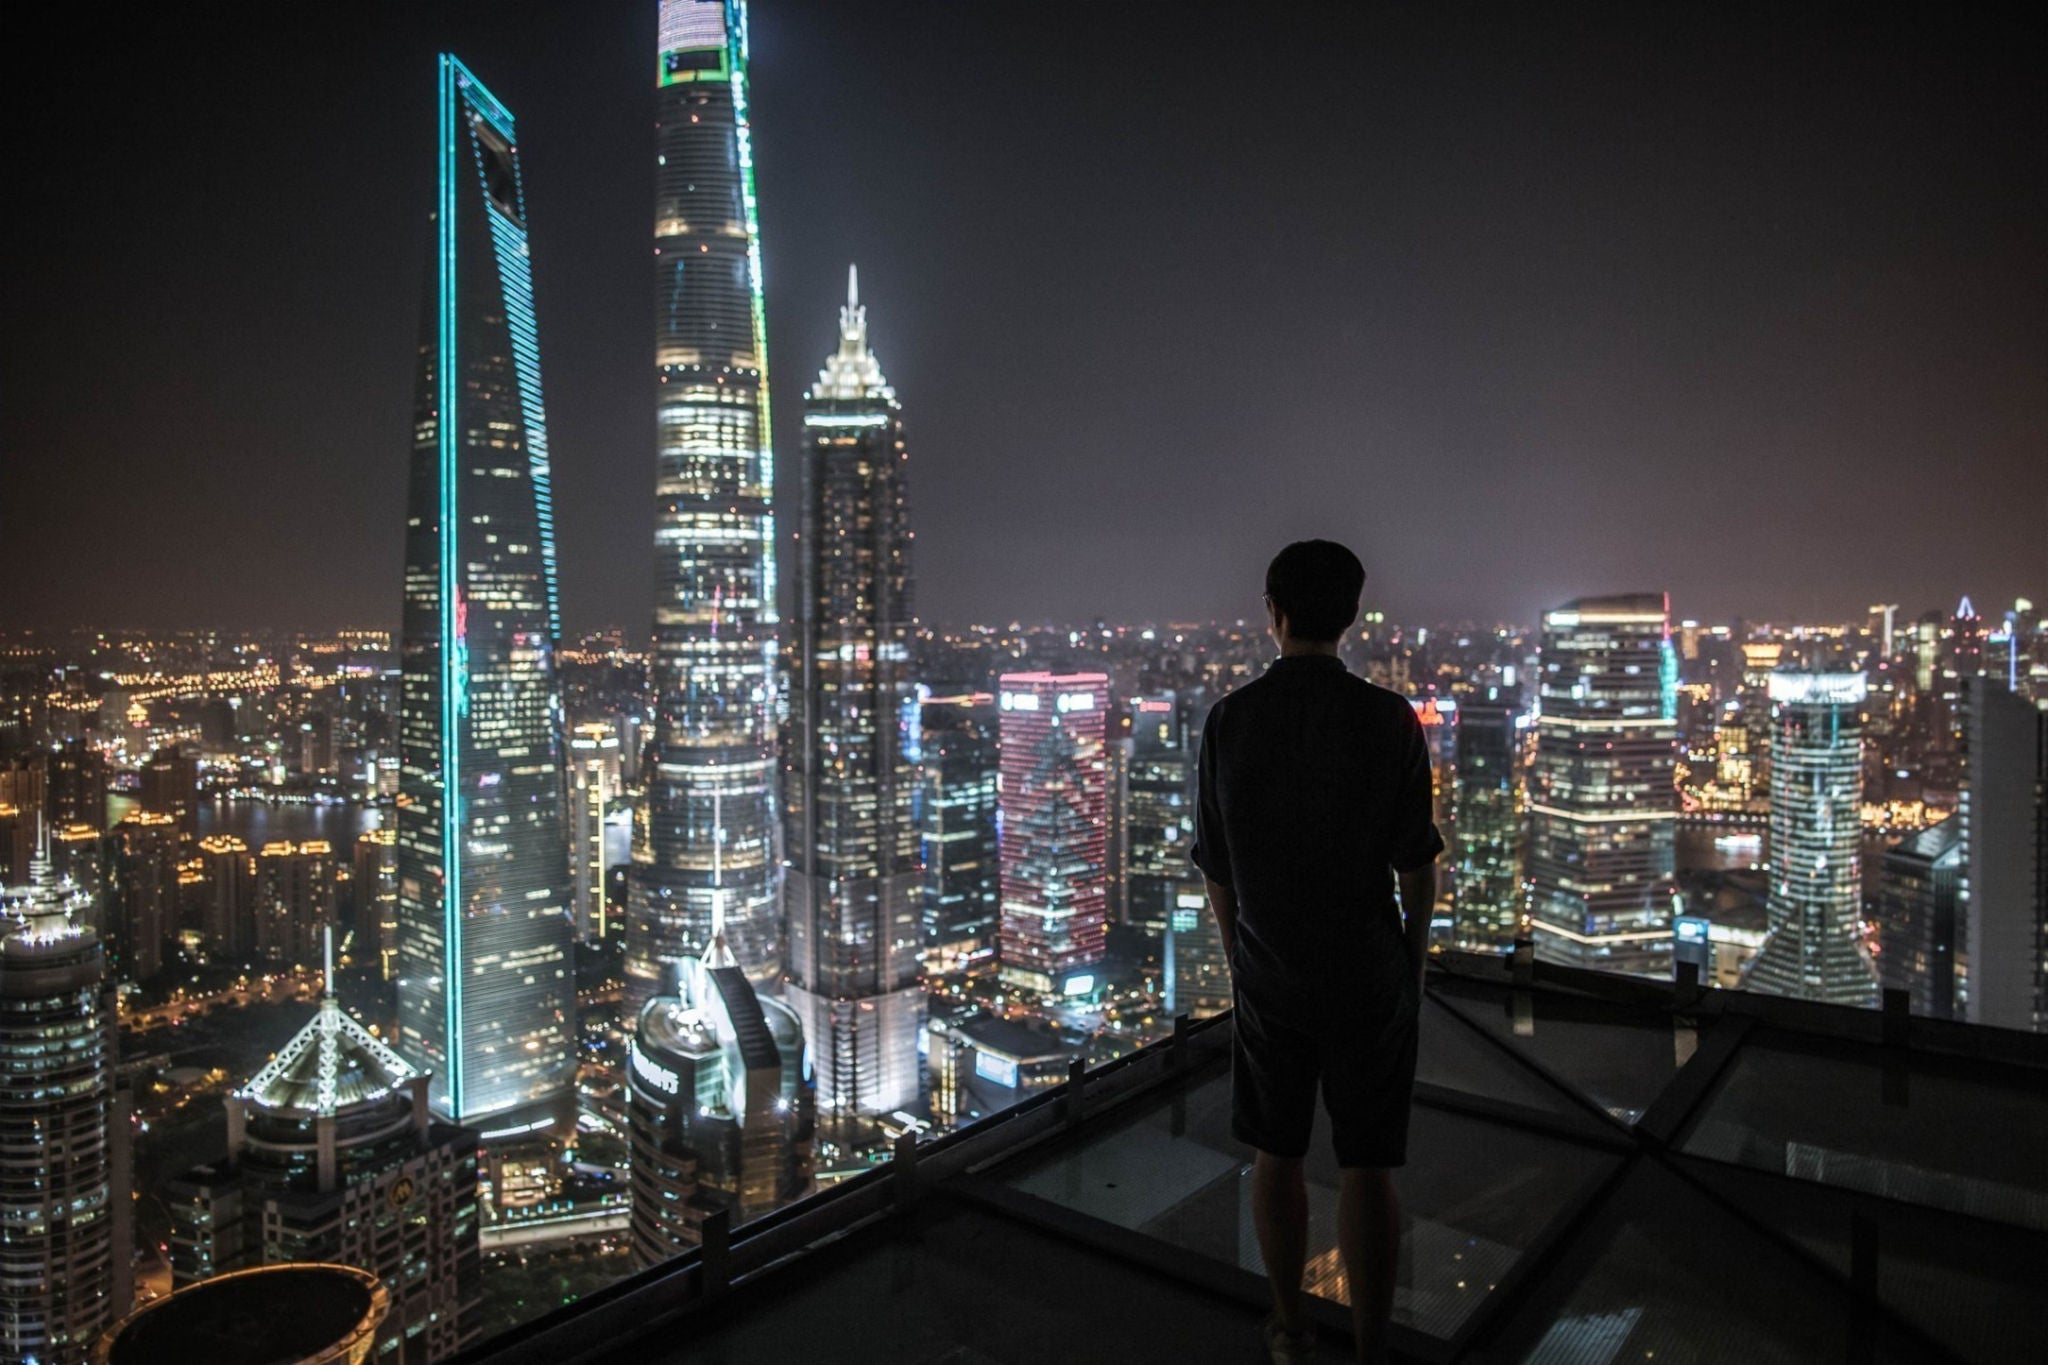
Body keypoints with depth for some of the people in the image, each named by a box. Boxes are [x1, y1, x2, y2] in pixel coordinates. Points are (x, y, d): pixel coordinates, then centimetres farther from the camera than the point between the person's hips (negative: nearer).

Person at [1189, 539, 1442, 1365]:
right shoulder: (1389, 719, -13)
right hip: (1369, 975, -1)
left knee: (1276, 1152, 17)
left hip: (1269, 976, 2)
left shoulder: (1228, 720, -8)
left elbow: (1215, 866, 0)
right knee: (1367, 1167, 9)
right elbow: (1417, 864, -7)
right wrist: (1416, 956, 10)